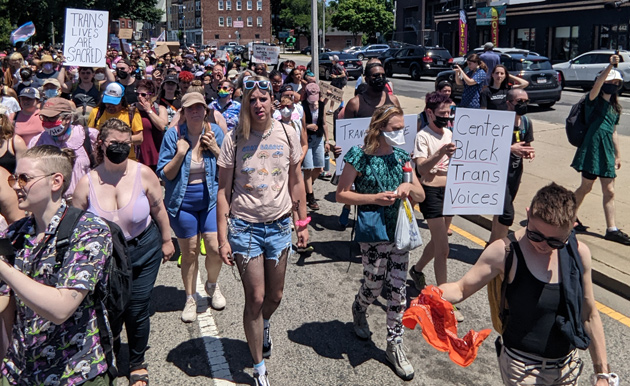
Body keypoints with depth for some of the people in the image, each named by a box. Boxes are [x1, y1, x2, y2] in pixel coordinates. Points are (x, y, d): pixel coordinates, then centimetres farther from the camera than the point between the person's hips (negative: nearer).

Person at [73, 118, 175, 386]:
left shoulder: (143, 174, -12)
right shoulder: (87, 183, -11)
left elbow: (158, 208, 0)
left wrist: (166, 240, 7)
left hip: (143, 250, 0)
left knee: (137, 311, 6)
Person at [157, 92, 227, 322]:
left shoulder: (215, 132, -2)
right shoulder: (173, 135, -7)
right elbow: (165, 174, -7)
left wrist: (215, 150, -13)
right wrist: (180, 153, -20)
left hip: (210, 200, 1)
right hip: (182, 203, -1)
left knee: (215, 248, -7)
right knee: (189, 252, 8)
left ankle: (212, 285, 25)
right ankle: (190, 299, 27)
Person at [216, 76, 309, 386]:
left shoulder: (287, 134, 0)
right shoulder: (234, 139, -6)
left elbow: (296, 181, 9)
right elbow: (223, 190, -4)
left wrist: (302, 223, 8)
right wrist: (222, 238, -7)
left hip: (279, 226, 2)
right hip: (245, 227, -2)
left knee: (275, 296, 13)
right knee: (255, 297, 1)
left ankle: (264, 325, 50)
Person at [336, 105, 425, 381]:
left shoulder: (400, 156, 5)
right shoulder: (360, 156, -10)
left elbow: (421, 197, 8)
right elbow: (341, 195, -9)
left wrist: (409, 187, -15)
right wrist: (375, 197, -19)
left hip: (399, 232, 5)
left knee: (398, 290, 6)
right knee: (375, 284, 6)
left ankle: (394, 346, 20)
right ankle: (358, 311, 42)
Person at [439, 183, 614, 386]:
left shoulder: (579, 253, -8)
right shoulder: (505, 251, -19)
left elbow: (589, 315, 2)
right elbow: (461, 289, -15)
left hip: (568, 368, 4)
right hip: (523, 369, -3)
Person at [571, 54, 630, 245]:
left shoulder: (614, 107, 16)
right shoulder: (594, 100, -4)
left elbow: (613, 132, 20)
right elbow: (597, 84, -26)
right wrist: (610, 66, -38)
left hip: (607, 151, 7)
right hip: (593, 148, -7)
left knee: (609, 191, 5)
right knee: (586, 187, 3)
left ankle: (612, 229, 8)